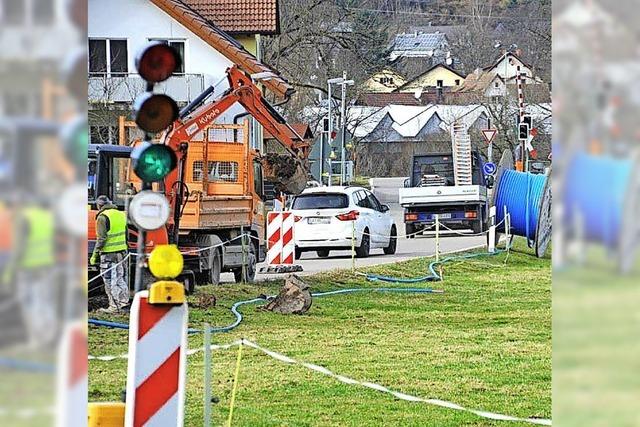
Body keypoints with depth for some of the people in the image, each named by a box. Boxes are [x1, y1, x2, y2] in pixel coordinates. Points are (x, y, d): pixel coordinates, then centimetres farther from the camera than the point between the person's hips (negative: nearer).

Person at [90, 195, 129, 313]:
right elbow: (127, 234, 16)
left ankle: (114, 306, -2)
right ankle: (124, 302, 23)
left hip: (109, 253, -7)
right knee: (121, 278, 16)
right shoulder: (122, 215, 11)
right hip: (122, 251, 7)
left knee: (111, 281, -2)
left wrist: (95, 255, -12)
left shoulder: (102, 217, -12)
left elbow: (101, 238, -17)